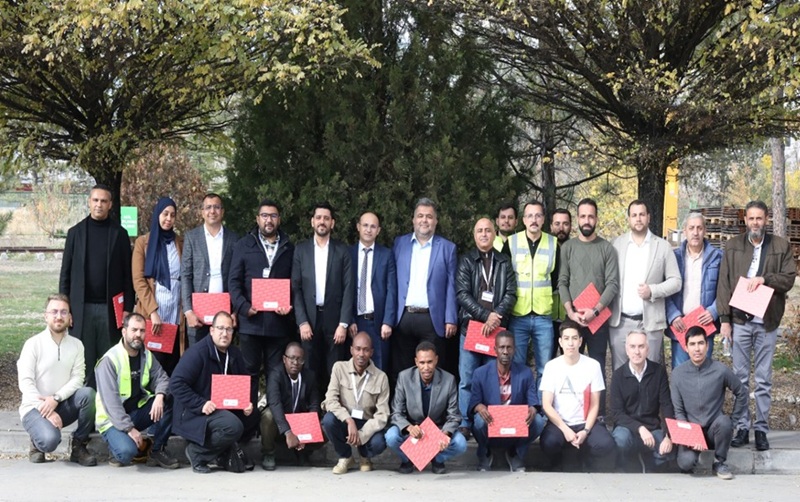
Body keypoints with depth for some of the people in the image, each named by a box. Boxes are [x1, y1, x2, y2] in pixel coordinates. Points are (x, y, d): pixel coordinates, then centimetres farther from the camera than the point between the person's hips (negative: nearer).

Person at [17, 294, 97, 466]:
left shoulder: (76, 345, 3)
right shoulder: (33, 344, -7)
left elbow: (77, 378, -6)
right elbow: (25, 383, -14)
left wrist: (56, 399, -23)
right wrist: (48, 411, -23)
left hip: (63, 405, 4)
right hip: (35, 407, -4)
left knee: (87, 393, -28)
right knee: (50, 439, -34)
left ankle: (78, 446, -10)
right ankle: (38, 442, 6)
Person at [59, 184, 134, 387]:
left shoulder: (119, 234, 6)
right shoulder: (75, 232, 8)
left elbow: (127, 274, 4)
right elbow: (65, 273, 8)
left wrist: (128, 308, -2)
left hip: (110, 308, -1)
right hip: (82, 308, 1)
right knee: (83, 361, 0)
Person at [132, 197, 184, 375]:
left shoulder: (180, 243, 12)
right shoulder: (143, 242, 5)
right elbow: (138, 280, -2)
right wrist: (152, 312, -13)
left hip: (176, 315, 2)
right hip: (152, 315, -2)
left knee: (173, 366, 0)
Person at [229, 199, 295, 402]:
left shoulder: (289, 248, 10)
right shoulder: (244, 245, 7)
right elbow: (234, 280, 2)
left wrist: (290, 306, -9)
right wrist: (244, 307, -11)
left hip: (279, 322, 1)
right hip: (251, 321, -1)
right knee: (249, 372, 3)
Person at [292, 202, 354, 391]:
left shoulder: (342, 250, 4)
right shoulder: (301, 250, 7)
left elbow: (348, 288, 1)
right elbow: (295, 288, 4)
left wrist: (344, 324, -7)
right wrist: (302, 321, -5)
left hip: (334, 318, -1)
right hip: (309, 318, 1)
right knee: (311, 373, 1)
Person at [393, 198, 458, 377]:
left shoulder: (447, 248, 6)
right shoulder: (399, 243, 10)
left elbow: (451, 286, 2)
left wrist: (451, 320, -4)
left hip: (432, 320, -2)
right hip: (403, 317, 2)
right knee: (401, 372, 6)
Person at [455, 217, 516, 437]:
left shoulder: (504, 263, 12)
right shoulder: (466, 262, 6)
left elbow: (511, 293, 4)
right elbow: (462, 294, -4)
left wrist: (496, 317, -12)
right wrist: (486, 316, -13)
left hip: (497, 328, 1)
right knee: (467, 379, -2)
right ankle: (466, 423, 3)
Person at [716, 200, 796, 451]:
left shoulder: (781, 246, 5)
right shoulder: (732, 246, 6)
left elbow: (789, 279, 0)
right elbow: (724, 283, 3)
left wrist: (764, 278, -17)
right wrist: (724, 318, -3)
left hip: (767, 322, -1)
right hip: (739, 320, 1)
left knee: (764, 380, 3)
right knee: (740, 378, 5)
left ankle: (761, 429, 9)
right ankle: (742, 428, 11)